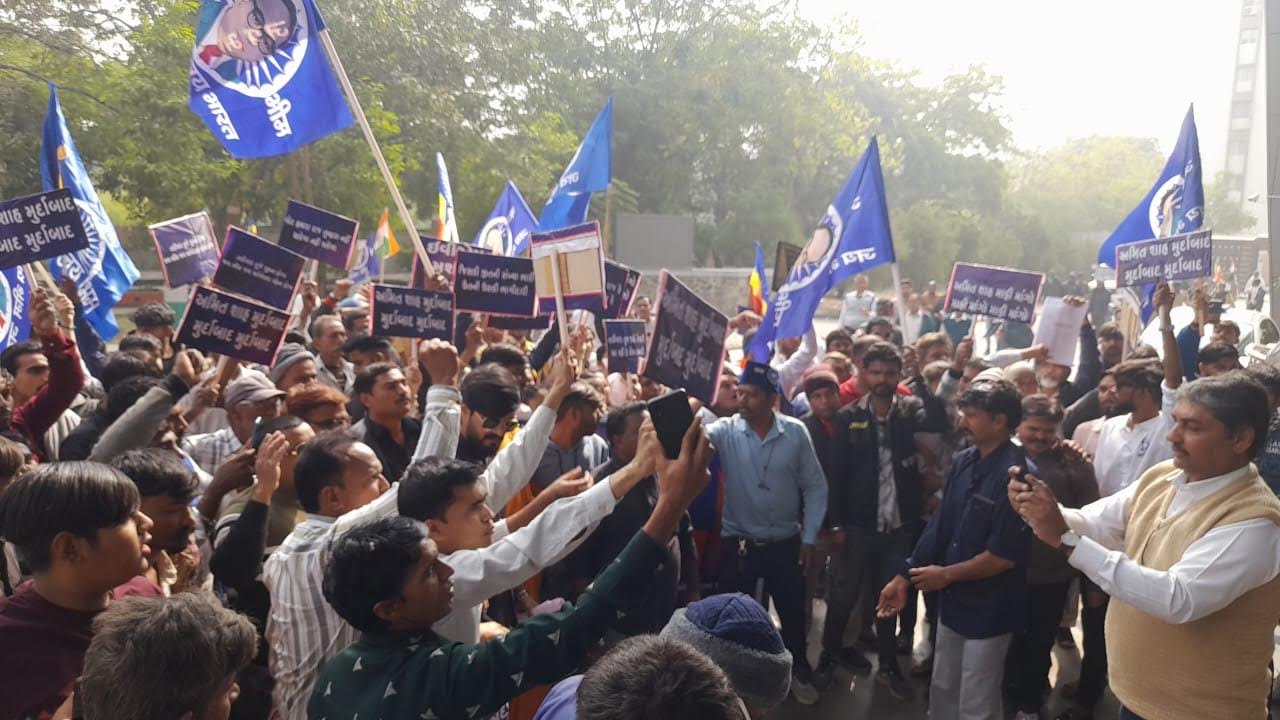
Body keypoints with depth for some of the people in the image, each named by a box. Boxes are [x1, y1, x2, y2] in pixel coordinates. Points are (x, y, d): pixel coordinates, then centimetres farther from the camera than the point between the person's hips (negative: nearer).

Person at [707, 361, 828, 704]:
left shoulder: (795, 432, -8)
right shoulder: (725, 431, -11)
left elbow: (814, 487, -1)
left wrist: (809, 537, -2)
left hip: (785, 544, 1)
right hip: (737, 544, -1)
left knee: (793, 614, 17)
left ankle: (798, 672, 42)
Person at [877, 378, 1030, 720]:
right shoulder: (964, 462, -1)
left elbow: (1004, 555, -23)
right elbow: (940, 524, 4)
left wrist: (946, 575, -12)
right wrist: (904, 575, 2)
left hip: (988, 609, -7)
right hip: (953, 601, 7)